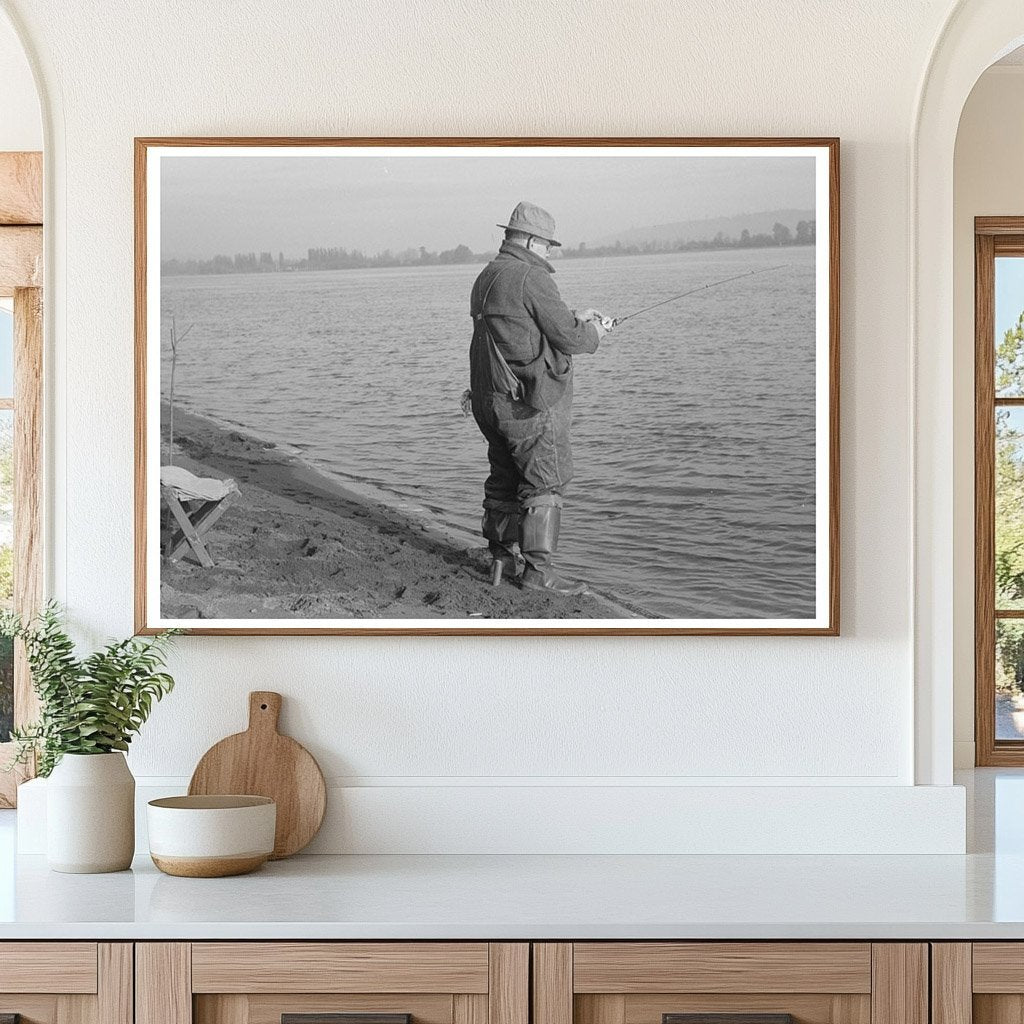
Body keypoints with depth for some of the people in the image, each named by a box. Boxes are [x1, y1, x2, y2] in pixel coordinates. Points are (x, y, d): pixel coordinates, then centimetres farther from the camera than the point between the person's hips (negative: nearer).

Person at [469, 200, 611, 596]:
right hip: (531, 404, -9)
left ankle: (500, 559, 21)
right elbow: (569, 340, -15)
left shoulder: (486, 277, 14)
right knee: (544, 484, -5)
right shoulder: (531, 279, -15)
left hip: (491, 400, 9)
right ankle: (538, 570, -5)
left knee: (504, 479, 16)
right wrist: (594, 330, 6)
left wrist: (575, 319, 20)